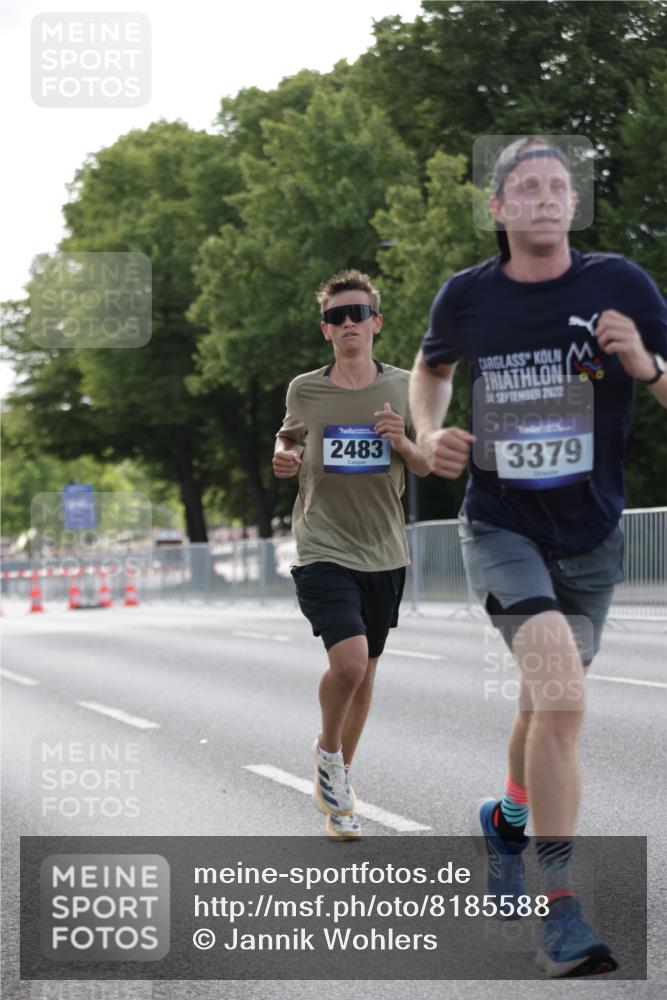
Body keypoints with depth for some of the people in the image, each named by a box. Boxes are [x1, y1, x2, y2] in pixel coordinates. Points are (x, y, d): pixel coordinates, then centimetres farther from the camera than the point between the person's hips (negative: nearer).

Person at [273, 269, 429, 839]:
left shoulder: (403, 388, 4)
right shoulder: (304, 390, 1)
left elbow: (426, 468, 11)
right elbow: (289, 439, 18)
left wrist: (403, 443, -11)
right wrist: (284, 458, -6)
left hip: (384, 554, 3)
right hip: (323, 549, -3)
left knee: (365, 671, 11)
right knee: (349, 660, -20)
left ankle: (340, 778, 31)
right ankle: (328, 752, 8)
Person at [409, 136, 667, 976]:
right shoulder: (467, 297, -5)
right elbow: (431, 367, 17)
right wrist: (429, 433, -1)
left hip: (590, 537, 2)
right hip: (501, 528, -2)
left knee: (546, 706, 20)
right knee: (562, 699, -23)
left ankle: (506, 820, 53)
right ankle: (560, 913, -16)